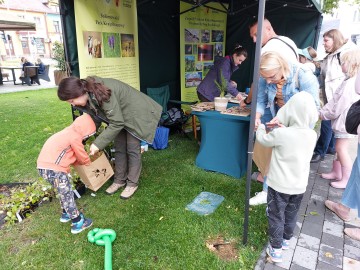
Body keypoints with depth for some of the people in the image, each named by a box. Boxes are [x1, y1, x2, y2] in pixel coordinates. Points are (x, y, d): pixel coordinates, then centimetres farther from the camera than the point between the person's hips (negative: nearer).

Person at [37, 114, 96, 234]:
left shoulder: (68, 133, 20)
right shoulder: (75, 137, -11)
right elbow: (82, 156, -1)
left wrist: (82, 162, 19)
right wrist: (89, 163, 19)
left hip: (44, 166, 10)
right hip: (53, 169, -10)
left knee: (64, 192, 24)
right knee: (67, 194, -1)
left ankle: (66, 214, 38)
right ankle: (77, 223, 7)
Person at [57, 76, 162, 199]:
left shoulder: (101, 93, -36)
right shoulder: (89, 94, -11)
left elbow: (117, 123, -32)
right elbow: (96, 116, 3)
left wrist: (98, 144, -28)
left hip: (135, 115, -8)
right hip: (119, 116, 8)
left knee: (132, 149, 0)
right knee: (119, 149, 11)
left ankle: (132, 184, 14)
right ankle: (119, 180, 24)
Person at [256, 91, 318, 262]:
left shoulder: (280, 134, -23)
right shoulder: (312, 135, -8)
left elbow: (263, 140, -3)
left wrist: (261, 128, 16)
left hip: (279, 185, -5)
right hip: (299, 185, 5)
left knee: (276, 216, 10)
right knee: (291, 215, 23)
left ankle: (275, 249, 21)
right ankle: (285, 240, 43)